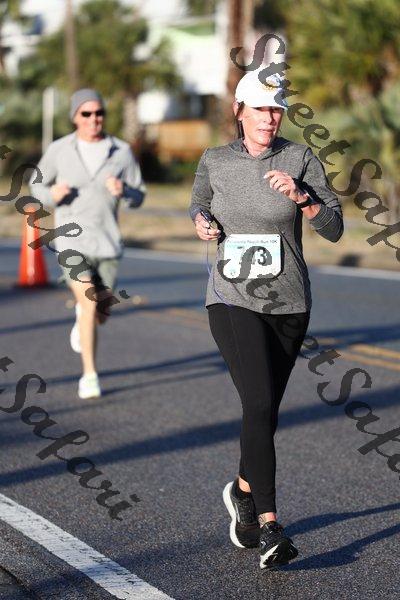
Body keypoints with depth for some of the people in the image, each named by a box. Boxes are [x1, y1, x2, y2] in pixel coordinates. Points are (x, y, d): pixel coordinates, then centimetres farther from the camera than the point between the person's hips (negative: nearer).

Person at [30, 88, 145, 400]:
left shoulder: (122, 151, -1)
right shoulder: (59, 150, -2)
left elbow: (138, 197, 6)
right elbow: (37, 185, 12)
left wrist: (123, 191, -17)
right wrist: (52, 194, -12)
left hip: (108, 242, 2)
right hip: (72, 241, -2)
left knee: (101, 312, 12)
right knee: (89, 304, -16)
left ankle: (83, 316, 50)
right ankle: (90, 376, -5)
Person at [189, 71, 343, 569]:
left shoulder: (300, 159, -3)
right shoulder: (214, 162, 2)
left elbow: (333, 229, -6)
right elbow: (200, 205, 22)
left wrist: (300, 196, -22)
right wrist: (201, 224, 0)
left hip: (288, 305, 1)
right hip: (232, 301, -1)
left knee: (264, 411, 12)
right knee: (259, 405, -18)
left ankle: (243, 490, 41)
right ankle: (269, 527, -20)